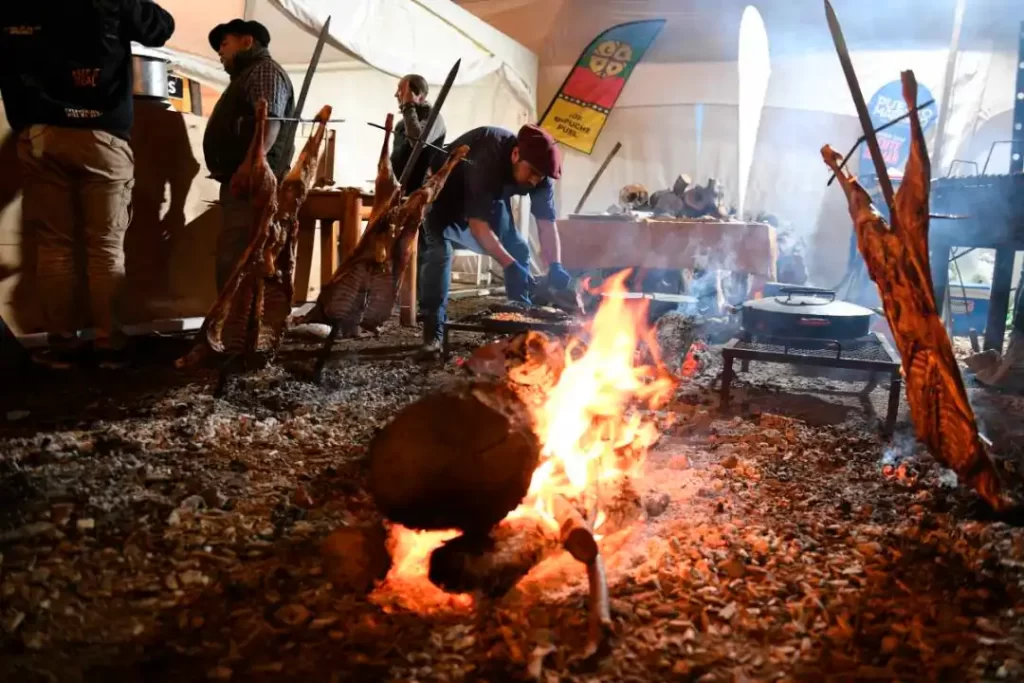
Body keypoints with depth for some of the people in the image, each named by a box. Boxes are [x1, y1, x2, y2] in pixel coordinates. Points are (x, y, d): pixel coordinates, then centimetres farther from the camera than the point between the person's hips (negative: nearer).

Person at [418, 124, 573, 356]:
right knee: (438, 249, -26)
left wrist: (555, 266, -37)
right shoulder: (486, 159, -42)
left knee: (519, 249, -2)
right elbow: (477, 223, -41)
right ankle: (433, 333, -22)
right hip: (446, 188, -6)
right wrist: (510, 265, -47)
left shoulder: (539, 173, -23)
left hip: (492, 195, 6)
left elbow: (547, 222, -21)